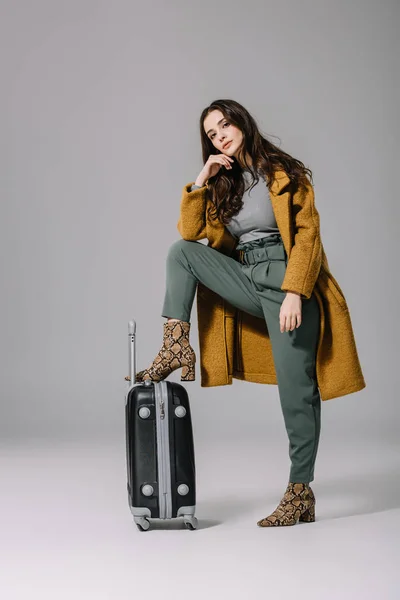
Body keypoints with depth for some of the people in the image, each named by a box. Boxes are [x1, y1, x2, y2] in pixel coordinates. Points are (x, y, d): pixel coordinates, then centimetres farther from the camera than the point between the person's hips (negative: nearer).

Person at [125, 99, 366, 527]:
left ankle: (300, 493, 0)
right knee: (181, 252, -7)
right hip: (247, 280, 5)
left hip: (286, 282, -5)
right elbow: (190, 231, 6)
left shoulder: (285, 173, -1)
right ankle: (176, 350, -10)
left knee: (296, 389, -7)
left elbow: (307, 234, -9)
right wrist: (202, 180, -2)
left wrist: (294, 292, -19)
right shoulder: (224, 183, 16)